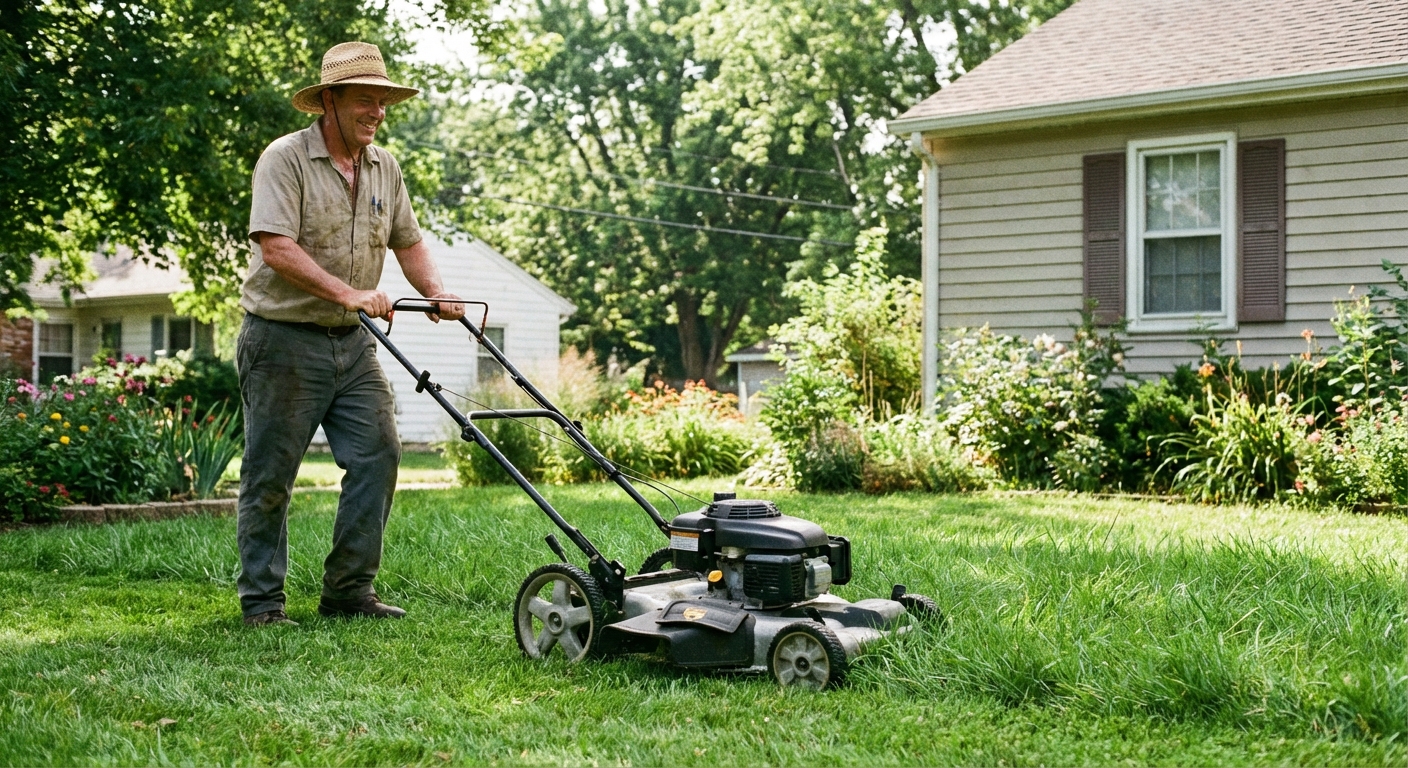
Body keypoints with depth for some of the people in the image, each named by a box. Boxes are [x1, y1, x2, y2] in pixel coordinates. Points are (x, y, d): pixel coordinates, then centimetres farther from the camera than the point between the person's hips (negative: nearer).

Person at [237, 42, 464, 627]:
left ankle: (349, 590, 7)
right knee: (270, 475, 0)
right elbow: (276, 249, -21)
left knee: (378, 456, -2)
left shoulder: (384, 168, 11)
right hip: (284, 340, -6)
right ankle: (261, 600, 11)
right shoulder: (285, 159, -11)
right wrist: (347, 293, -28)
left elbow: (407, 241, 19)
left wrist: (435, 291, 1)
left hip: (352, 342, 7)